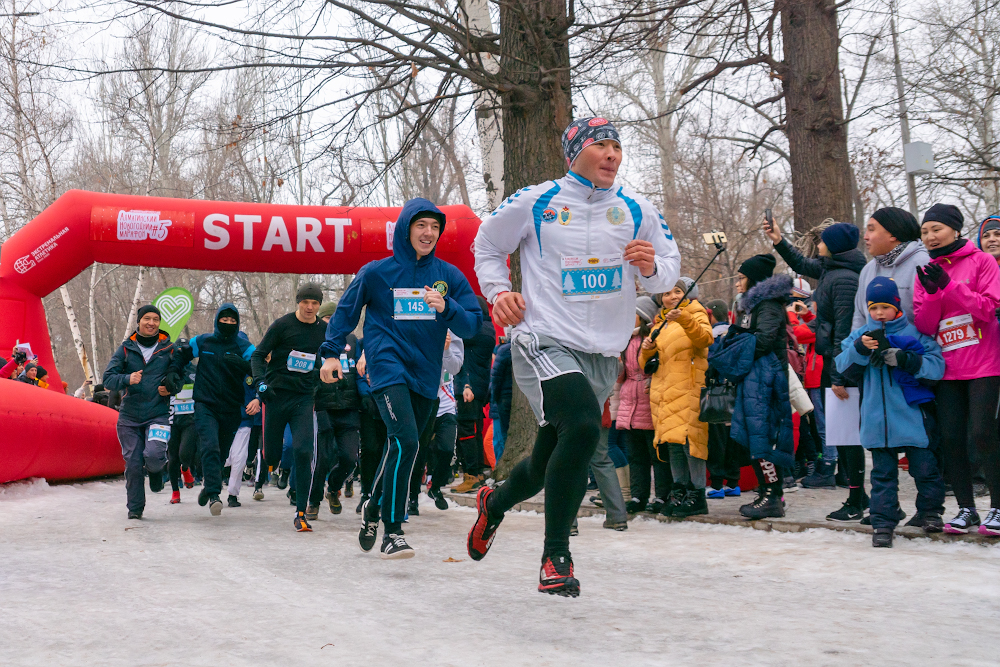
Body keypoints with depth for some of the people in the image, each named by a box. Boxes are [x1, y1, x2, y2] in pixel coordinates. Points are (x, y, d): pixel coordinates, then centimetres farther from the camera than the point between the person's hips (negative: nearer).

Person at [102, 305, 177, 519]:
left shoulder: (168, 349, 4)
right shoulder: (126, 349, 5)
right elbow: (108, 378, 0)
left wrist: (171, 388, -8)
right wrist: (127, 379, -20)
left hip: (158, 413, -2)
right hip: (130, 415, 2)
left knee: (153, 455, -22)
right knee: (133, 463, 1)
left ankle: (156, 470, 15)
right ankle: (135, 508, 18)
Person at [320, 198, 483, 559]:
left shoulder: (449, 276, 7)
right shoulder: (376, 272, 2)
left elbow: (473, 326, 4)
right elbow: (346, 311, 12)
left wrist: (446, 308, -15)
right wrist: (331, 352, 3)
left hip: (426, 373, 4)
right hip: (388, 364, -4)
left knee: (402, 448, 12)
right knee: (404, 440, -22)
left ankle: (374, 507, 38)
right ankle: (392, 531, -15)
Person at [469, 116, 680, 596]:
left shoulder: (636, 211, 6)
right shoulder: (535, 203, -1)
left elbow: (670, 269, 11)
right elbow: (487, 245, 13)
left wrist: (652, 267, -12)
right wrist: (499, 291, -3)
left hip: (603, 354, 5)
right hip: (544, 341, -5)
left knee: (548, 463, 14)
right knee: (583, 426, -30)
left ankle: (495, 503, 49)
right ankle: (556, 556, -17)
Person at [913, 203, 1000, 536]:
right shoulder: (925, 272, 9)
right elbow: (923, 326, 3)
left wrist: (948, 284, -19)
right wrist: (932, 293, -14)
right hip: (947, 368, 4)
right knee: (951, 438, 1)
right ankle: (966, 509, 11)